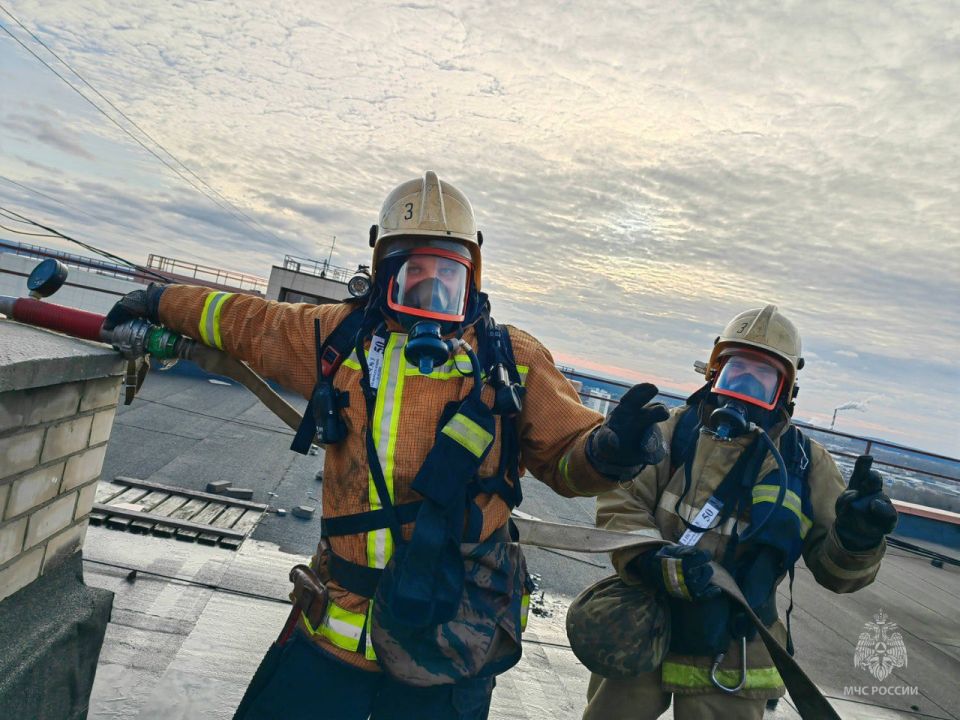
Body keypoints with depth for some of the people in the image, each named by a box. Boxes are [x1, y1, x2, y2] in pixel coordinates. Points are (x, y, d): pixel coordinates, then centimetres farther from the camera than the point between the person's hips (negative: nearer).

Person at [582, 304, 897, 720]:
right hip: (639, 636, 0)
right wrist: (656, 562, -27)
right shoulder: (676, 429, -3)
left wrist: (855, 540, -19)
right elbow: (619, 501, -11)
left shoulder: (805, 463, 2)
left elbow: (833, 572, 2)